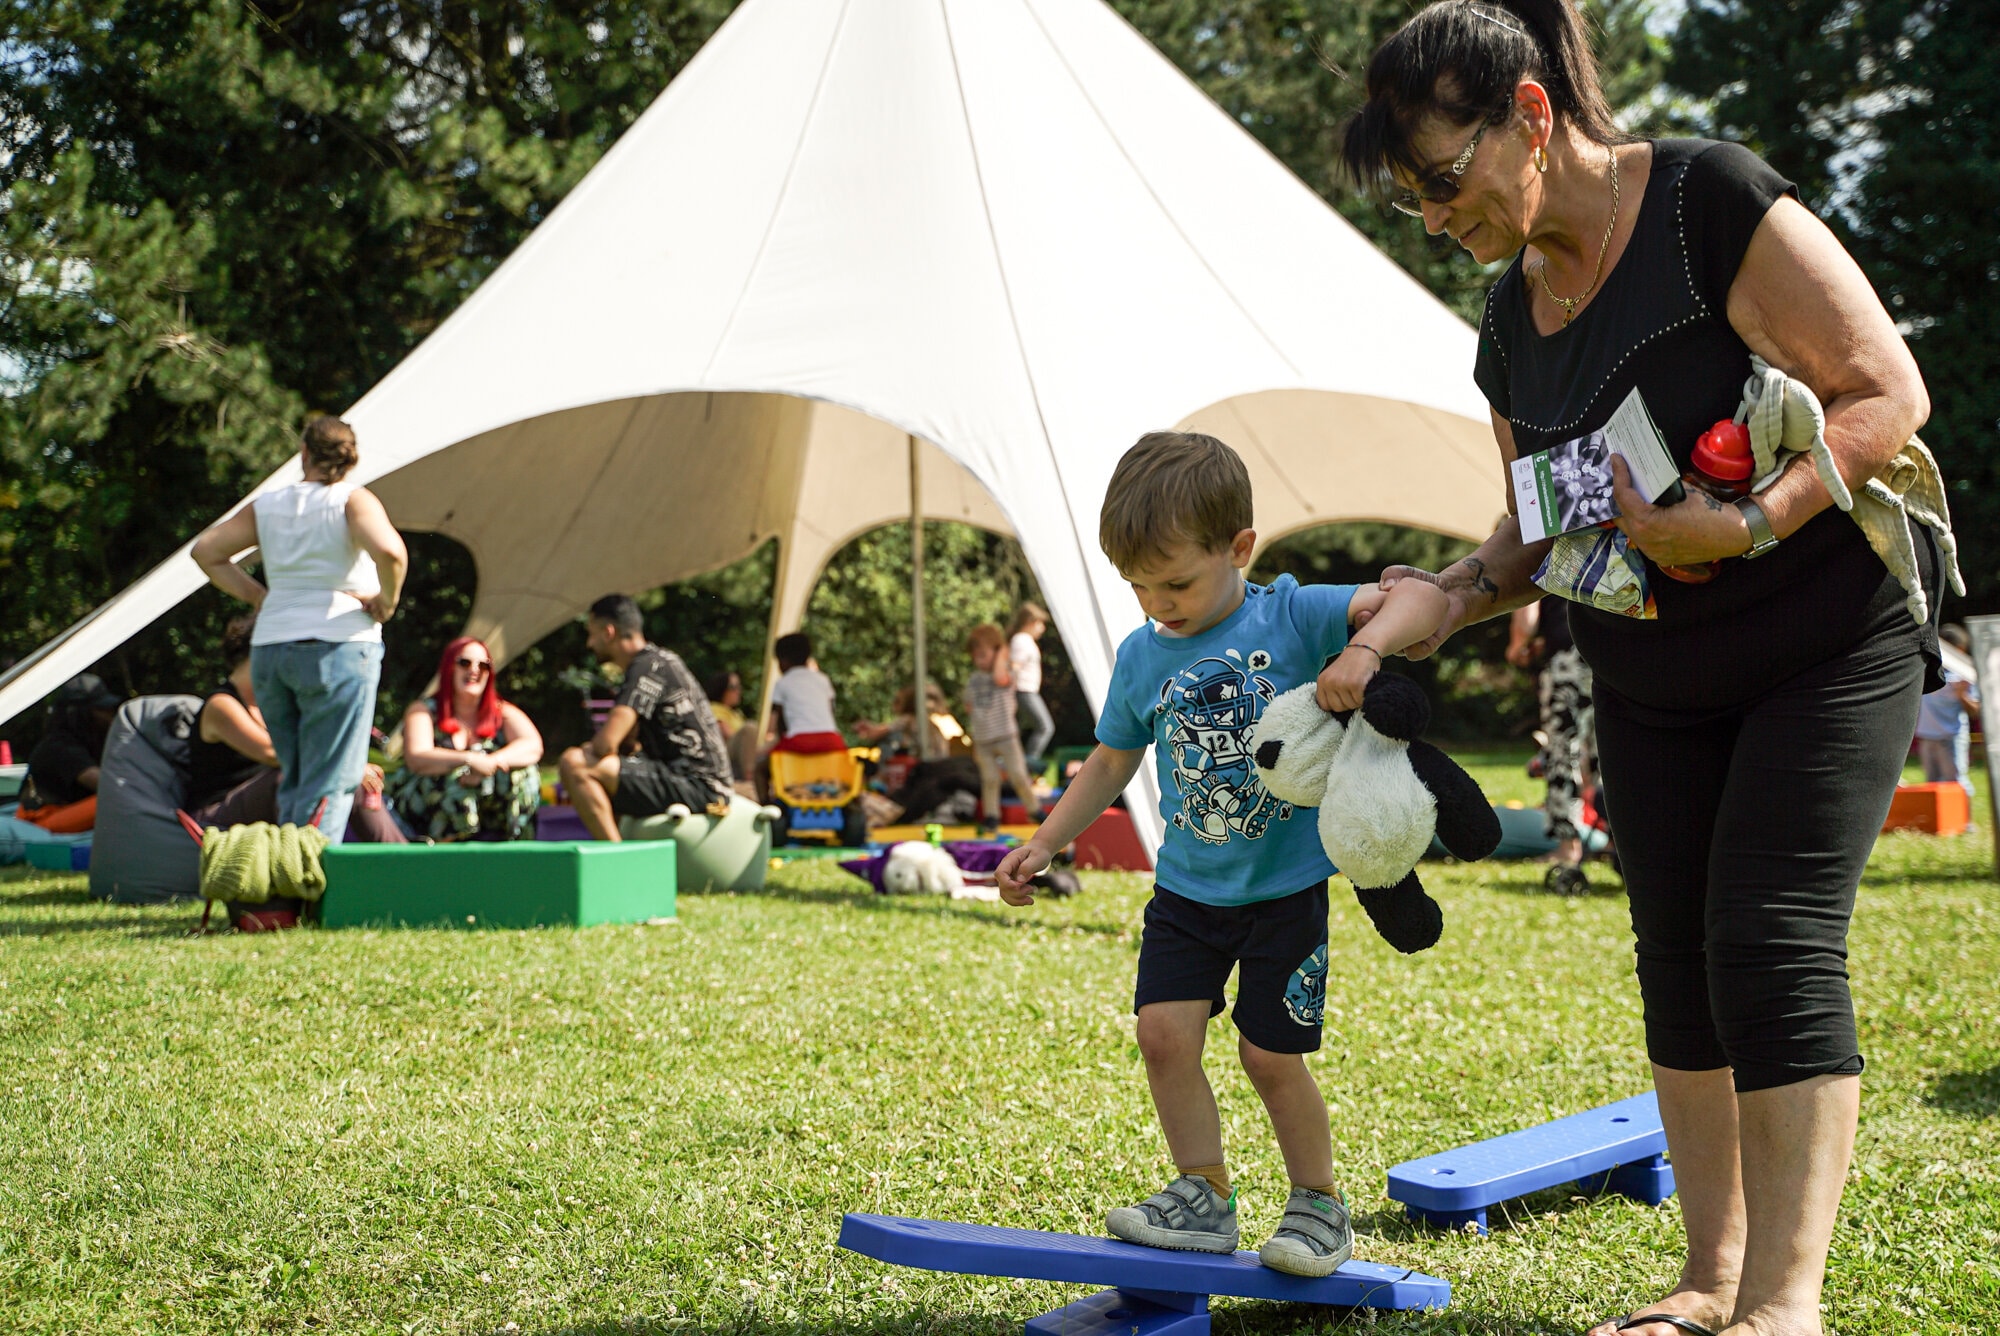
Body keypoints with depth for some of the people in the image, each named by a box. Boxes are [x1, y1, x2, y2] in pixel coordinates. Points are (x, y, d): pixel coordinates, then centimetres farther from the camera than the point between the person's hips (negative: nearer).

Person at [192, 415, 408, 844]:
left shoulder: (267, 506, 10)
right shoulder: (353, 501, -5)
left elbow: (206, 551, 15)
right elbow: (390, 553, -23)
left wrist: (255, 594, 15)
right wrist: (388, 601, -6)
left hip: (269, 650, 5)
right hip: (338, 647, -5)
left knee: (293, 780, 15)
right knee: (331, 781, -3)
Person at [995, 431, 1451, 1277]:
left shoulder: (1292, 618, -12)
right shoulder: (1142, 657, 1)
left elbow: (1421, 597, -21)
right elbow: (1110, 765, 14)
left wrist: (1364, 650, -40)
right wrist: (1043, 846, 8)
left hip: (1286, 887, -4)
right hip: (1187, 889, 4)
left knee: (1271, 1055, 0)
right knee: (1164, 1028, -8)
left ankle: (1319, 1202, 21)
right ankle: (1204, 1196, 8)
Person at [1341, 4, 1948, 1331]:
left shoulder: (1716, 202, -17)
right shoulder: (1513, 320, 4)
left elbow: (1889, 391, -19)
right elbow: (1546, 525, 13)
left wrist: (1751, 524, -32)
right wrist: (1460, 591, -7)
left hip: (1830, 645, -7)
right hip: (1651, 682, 7)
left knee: (1772, 941, -14)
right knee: (1679, 957, 6)